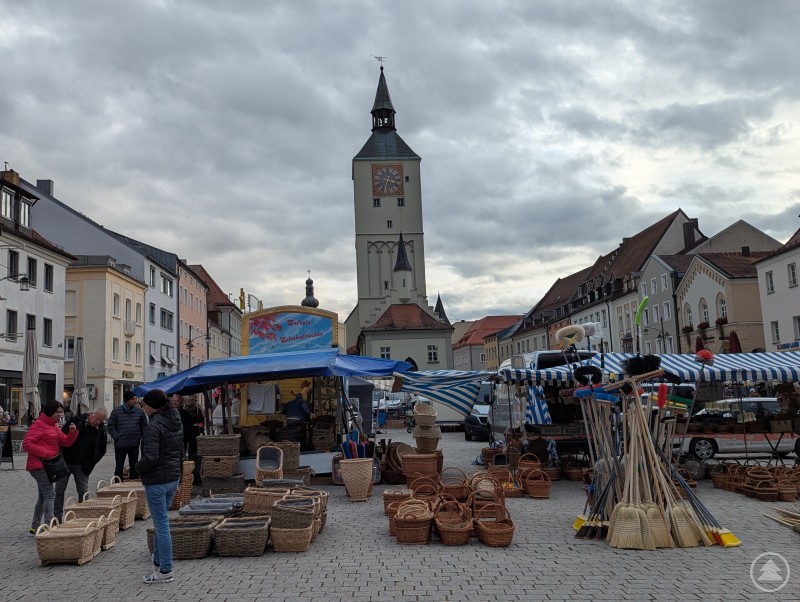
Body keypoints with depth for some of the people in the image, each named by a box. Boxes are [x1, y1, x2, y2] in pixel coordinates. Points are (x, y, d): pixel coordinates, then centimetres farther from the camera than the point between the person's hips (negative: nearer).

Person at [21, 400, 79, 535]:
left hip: (48, 466, 10)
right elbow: (27, 444, -19)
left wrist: (72, 432, -11)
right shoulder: (38, 425, -12)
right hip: (39, 465, -10)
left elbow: (65, 442, 9)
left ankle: (34, 527, 26)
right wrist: (45, 453, -22)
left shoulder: (54, 426, 16)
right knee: (50, 494, -14)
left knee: (43, 496, 16)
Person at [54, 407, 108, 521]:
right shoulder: (76, 420, -9)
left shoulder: (101, 431, -4)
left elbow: (101, 451, 4)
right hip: (65, 462, -1)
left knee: (84, 493, 1)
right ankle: (57, 517, 13)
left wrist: (89, 465, -3)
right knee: (59, 490, 4)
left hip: (82, 467, 1)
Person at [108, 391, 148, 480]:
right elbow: (110, 426, -2)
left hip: (134, 445, 2)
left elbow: (144, 426, 12)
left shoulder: (139, 411, 2)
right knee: (119, 467, 5)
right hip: (120, 445, -2)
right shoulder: (117, 411, -6)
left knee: (134, 467, 10)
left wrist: (140, 437, 4)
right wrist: (117, 437, -8)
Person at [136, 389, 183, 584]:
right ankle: (158, 561, 30)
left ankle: (165, 572, 7)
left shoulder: (153, 425, -19)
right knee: (160, 521, 21)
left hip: (156, 480, -8)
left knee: (161, 524, -1)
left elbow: (150, 458, -24)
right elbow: (181, 451, 15)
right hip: (174, 478, 9)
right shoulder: (175, 422, 8)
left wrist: (138, 467, -5)